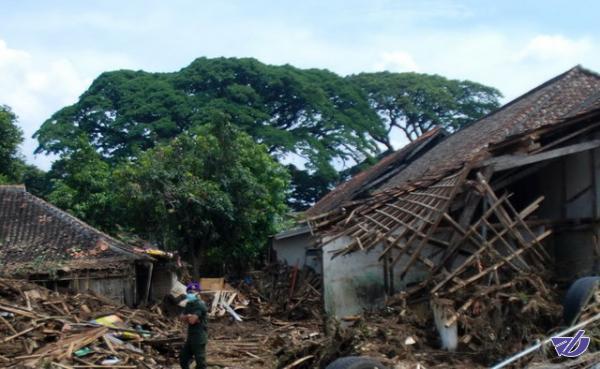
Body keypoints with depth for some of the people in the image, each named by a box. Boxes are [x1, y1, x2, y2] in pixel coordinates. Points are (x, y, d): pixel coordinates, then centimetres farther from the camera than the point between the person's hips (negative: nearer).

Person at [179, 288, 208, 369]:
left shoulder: (200, 305, -15)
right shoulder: (189, 304, 13)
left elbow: (192, 320, -21)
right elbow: (182, 318, 6)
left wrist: (187, 317, -1)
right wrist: (189, 317, -12)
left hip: (199, 338, -9)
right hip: (190, 337, 9)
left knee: (200, 362, -5)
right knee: (183, 359, 16)